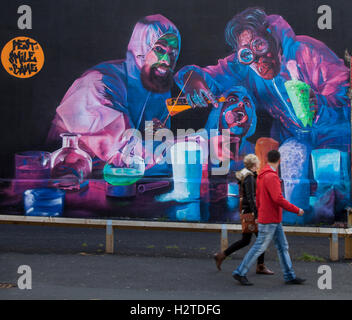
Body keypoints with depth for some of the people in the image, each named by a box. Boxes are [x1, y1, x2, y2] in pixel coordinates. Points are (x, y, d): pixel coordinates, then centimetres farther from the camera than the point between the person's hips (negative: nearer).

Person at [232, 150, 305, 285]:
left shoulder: (262, 176, 10)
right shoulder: (271, 177, -21)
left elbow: (258, 198, 17)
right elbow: (278, 199, -27)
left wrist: (260, 213, 26)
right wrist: (297, 210, -19)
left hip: (274, 221, 10)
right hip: (269, 221, -10)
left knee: (283, 246, 9)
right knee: (259, 247, -1)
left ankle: (290, 276, 12)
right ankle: (240, 273, 8)